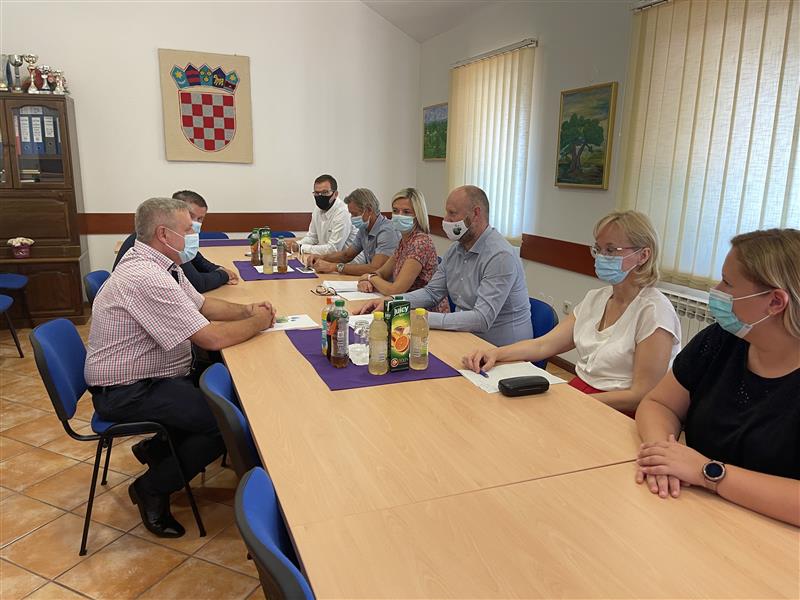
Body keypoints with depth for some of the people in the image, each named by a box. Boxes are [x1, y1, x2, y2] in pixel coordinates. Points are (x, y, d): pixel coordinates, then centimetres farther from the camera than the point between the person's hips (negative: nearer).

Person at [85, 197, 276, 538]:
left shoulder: (160, 265, 4)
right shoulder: (145, 277, -28)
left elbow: (201, 304, 15)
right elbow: (212, 338, -29)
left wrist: (245, 311, -2)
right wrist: (257, 322, -12)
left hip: (149, 376, 10)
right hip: (127, 393, -10)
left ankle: (157, 449, 20)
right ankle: (152, 490, 4)